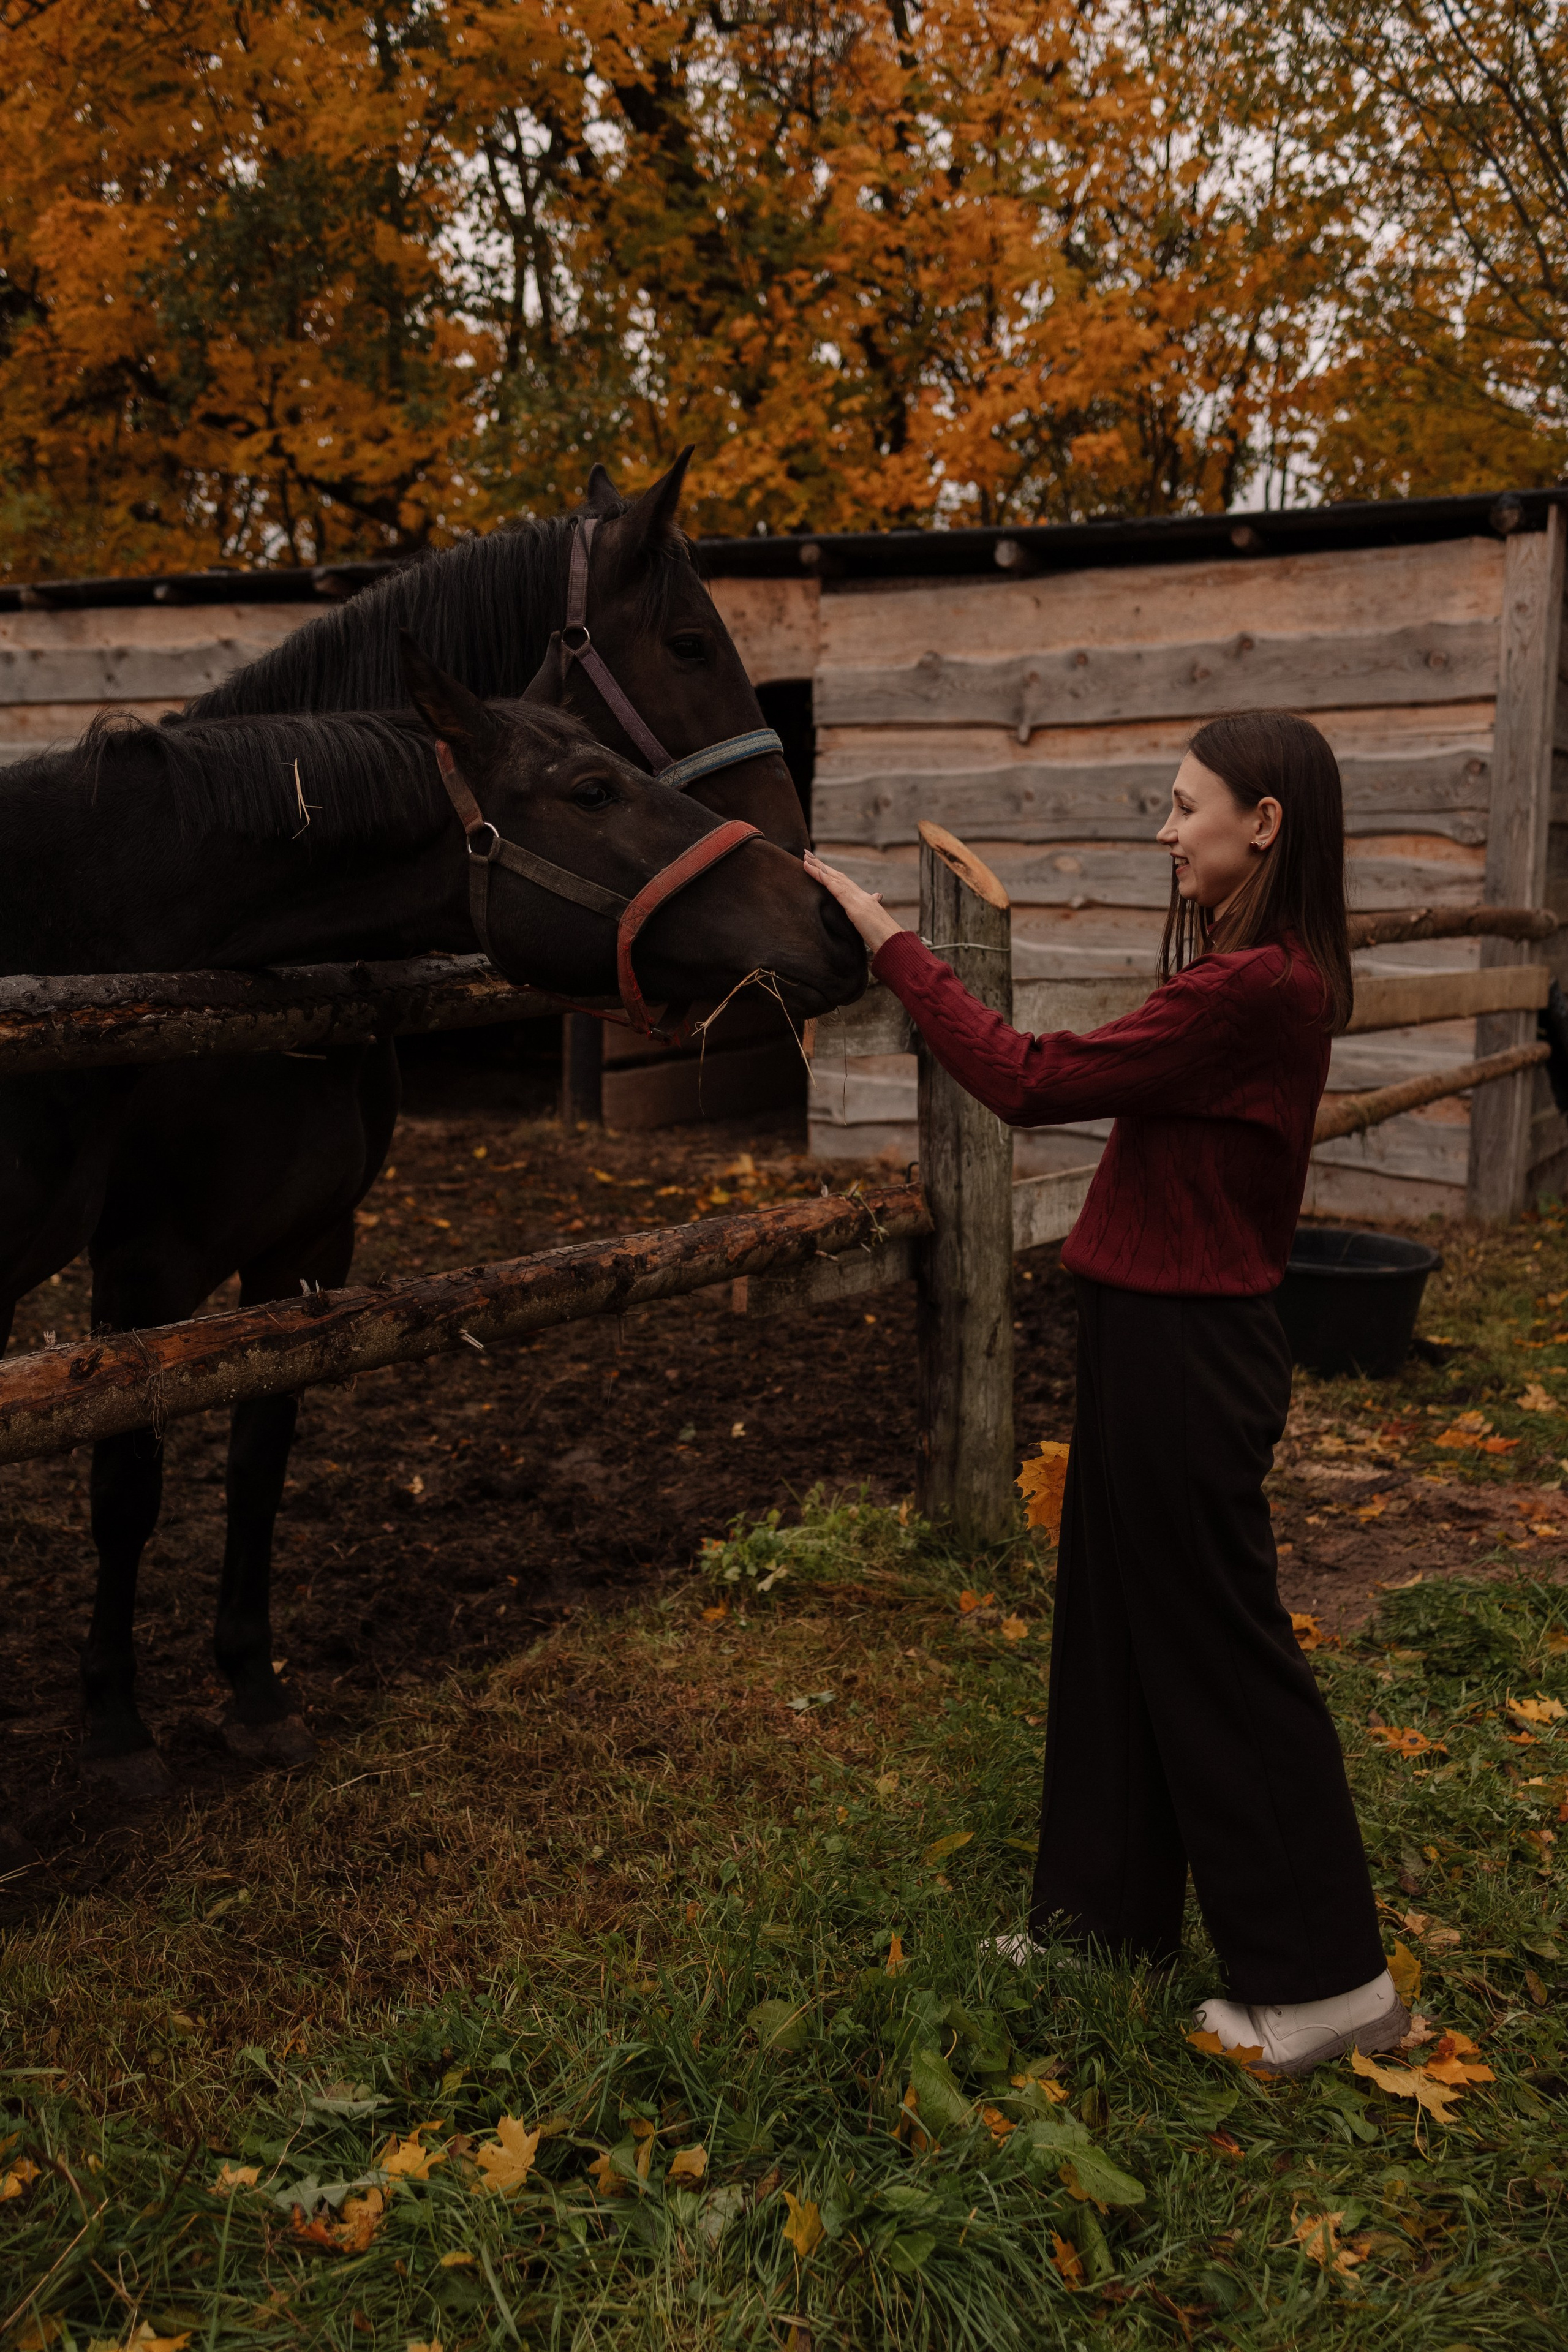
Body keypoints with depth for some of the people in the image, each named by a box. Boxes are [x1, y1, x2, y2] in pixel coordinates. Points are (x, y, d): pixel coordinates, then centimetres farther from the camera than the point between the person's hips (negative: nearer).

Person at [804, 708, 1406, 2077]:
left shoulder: (1252, 989, -22)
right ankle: (1110, 1916, 34)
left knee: (1219, 1652, 1)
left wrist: (890, 940, -18)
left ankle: (1328, 1978, 16)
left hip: (1186, 1352, -10)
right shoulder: (1259, 975, 9)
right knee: (1118, 1631, 18)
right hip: (1160, 1335, 10)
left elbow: (1029, 1082, -23)